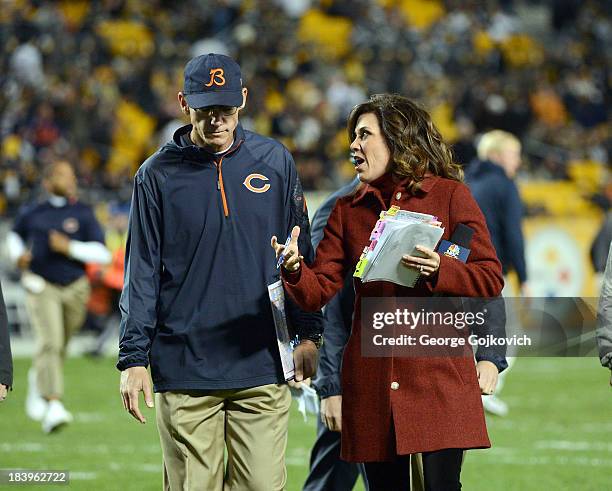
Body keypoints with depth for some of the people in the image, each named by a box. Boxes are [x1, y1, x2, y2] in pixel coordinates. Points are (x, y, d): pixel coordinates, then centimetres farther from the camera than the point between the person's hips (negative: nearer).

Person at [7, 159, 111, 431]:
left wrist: (70, 248, -19)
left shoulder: (83, 213, -1)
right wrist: (18, 255, 4)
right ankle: (53, 406, -25)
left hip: (75, 288, 2)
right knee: (50, 342, -17)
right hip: (42, 286, -2)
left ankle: (38, 379, 46)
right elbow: (15, 234, 24)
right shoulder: (33, 213, 2)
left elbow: (102, 254, -8)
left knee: (60, 345, 14)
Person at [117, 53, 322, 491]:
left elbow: (300, 254, 13)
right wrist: (133, 358, -4)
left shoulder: (275, 161, 7)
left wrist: (309, 334, 8)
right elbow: (143, 273, 1)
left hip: (261, 366, 1)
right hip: (184, 371, -1)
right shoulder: (158, 174, 2)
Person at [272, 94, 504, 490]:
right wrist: (294, 268, -15)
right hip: (371, 379, 4)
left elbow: (491, 279, 0)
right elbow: (319, 291, 6)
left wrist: (439, 269, -17)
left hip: (438, 373, -4)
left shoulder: (449, 195, 4)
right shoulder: (348, 210, 15)